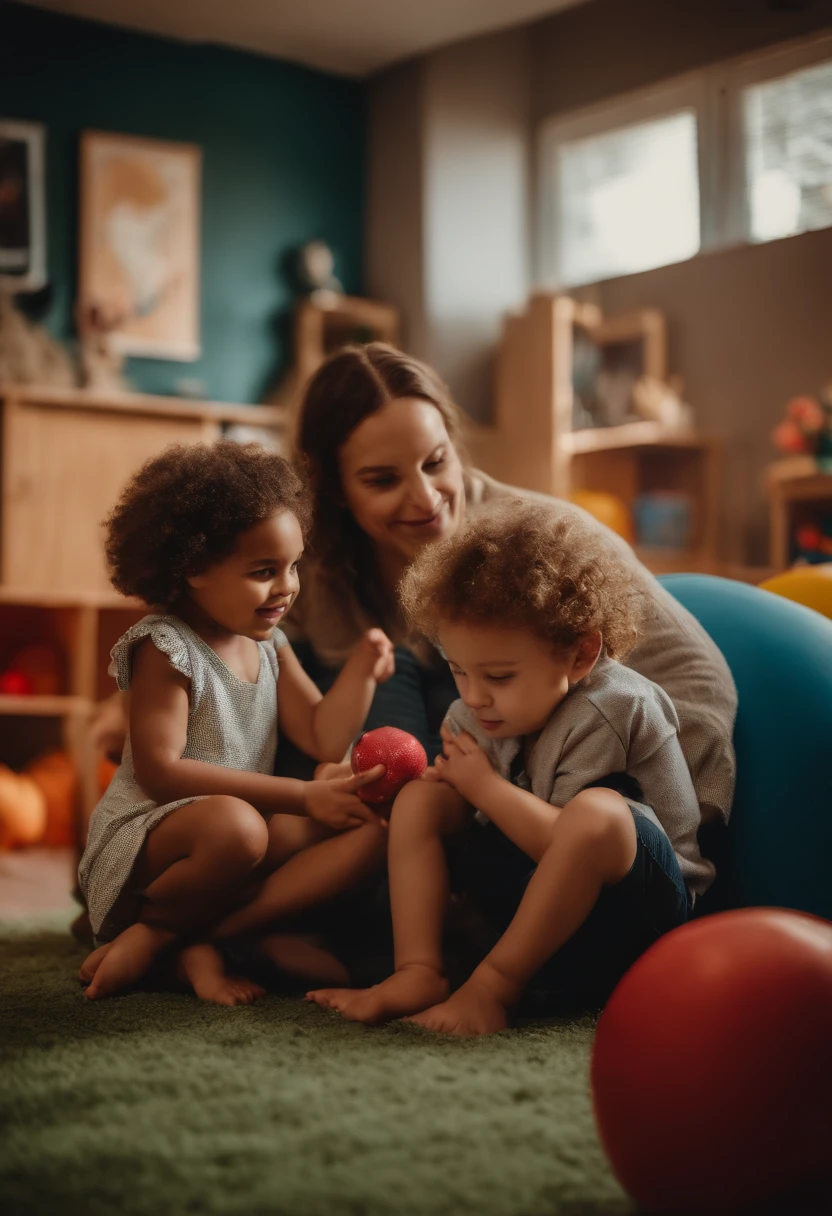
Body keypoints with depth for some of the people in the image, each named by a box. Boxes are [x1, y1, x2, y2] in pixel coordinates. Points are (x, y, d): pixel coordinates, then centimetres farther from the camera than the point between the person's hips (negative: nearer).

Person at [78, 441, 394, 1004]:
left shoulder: (270, 644, 11)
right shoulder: (164, 647, -13)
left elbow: (325, 740, 8)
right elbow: (159, 772, -21)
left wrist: (361, 668, -10)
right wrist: (300, 797, -22)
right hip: (144, 839, -8)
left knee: (369, 831, -13)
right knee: (233, 824, -41)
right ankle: (159, 918, -7)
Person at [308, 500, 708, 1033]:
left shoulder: (606, 711, -22)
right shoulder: (479, 712, 1)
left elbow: (572, 844, -28)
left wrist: (485, 786, -19)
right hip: (533, 889, 8)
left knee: (598, 812, -40)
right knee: (419, 798, -4)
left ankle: (495, 983, -27)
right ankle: (417, 972, -18)